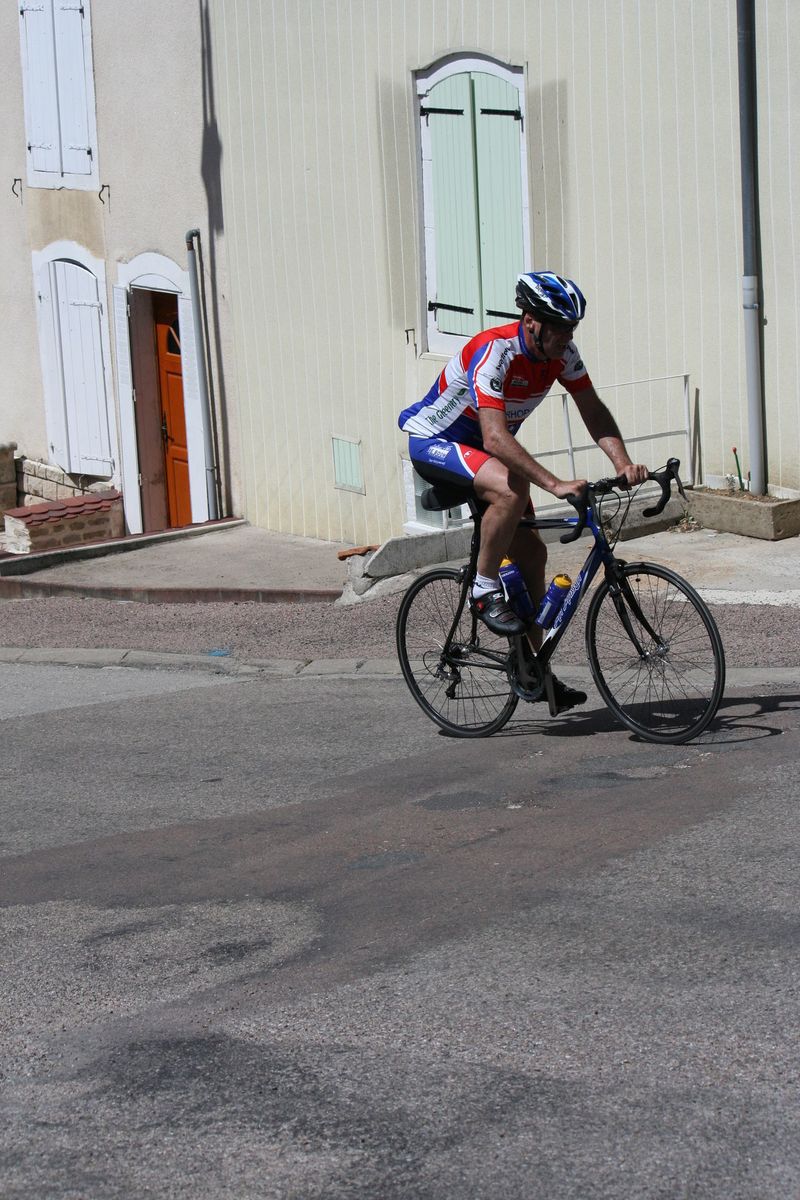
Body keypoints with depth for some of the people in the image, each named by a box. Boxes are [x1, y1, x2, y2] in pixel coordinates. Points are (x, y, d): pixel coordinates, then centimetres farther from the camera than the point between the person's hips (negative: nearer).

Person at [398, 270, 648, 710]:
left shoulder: (561, 353, -11)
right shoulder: (493, 351, -33)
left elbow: (594, 412, -7)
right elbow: (496, 438, -41)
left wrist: (623, 462, -25)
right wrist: (556, 484, -48)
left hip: (480, 450, 8)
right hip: (433, 442, -8)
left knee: (531, 553, 2)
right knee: (510, 490, -36)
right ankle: (484, 589, -17)